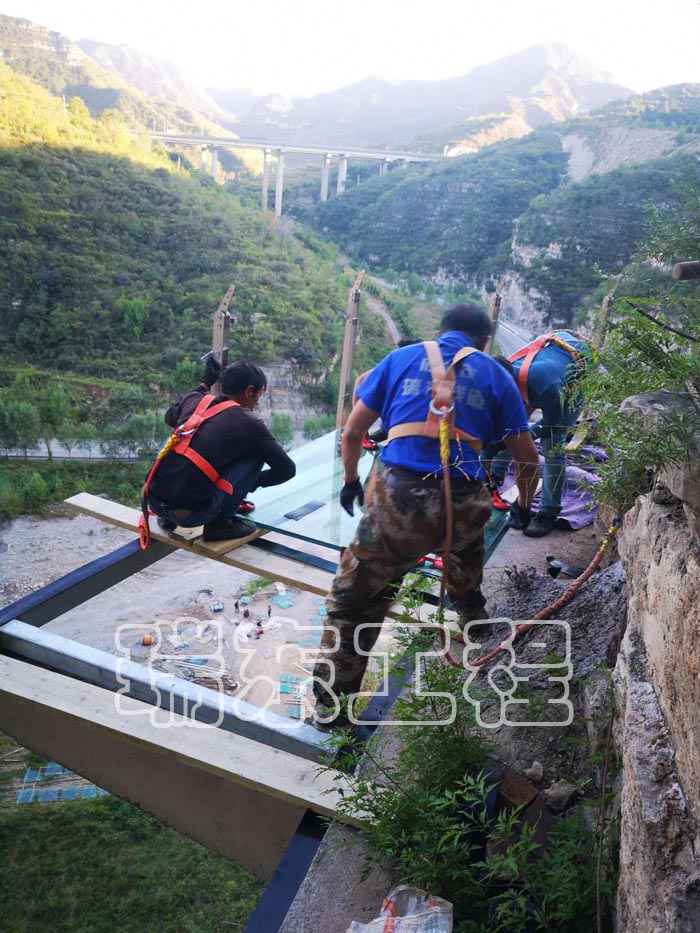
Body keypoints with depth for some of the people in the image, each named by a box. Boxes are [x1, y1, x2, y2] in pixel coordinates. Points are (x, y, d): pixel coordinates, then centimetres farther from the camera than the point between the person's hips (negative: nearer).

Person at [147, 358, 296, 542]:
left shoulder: (195, 401, 12)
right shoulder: (248, 423, -1)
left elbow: (170, 417, 38)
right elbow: (287, 469, 5)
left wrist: (204, 384, 44)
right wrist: (255, 481, 24)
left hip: (154, 501, 6)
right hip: (190, 514, -6)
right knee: (256, 455, 6)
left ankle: (167, 518, 26)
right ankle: (221, 523, 8)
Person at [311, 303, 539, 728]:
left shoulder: (401, 359, 16)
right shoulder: (495, 374, 16)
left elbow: (353, 433, 16)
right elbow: (527, 458, 16)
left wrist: (351, 480, 33)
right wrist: (525, 505, 35)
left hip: (398, 500, -1)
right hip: (464, 508, 2)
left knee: (352, 600, 11)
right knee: (465, 532, 39)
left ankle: (330, 704, 12)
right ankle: (470, 611, 55)